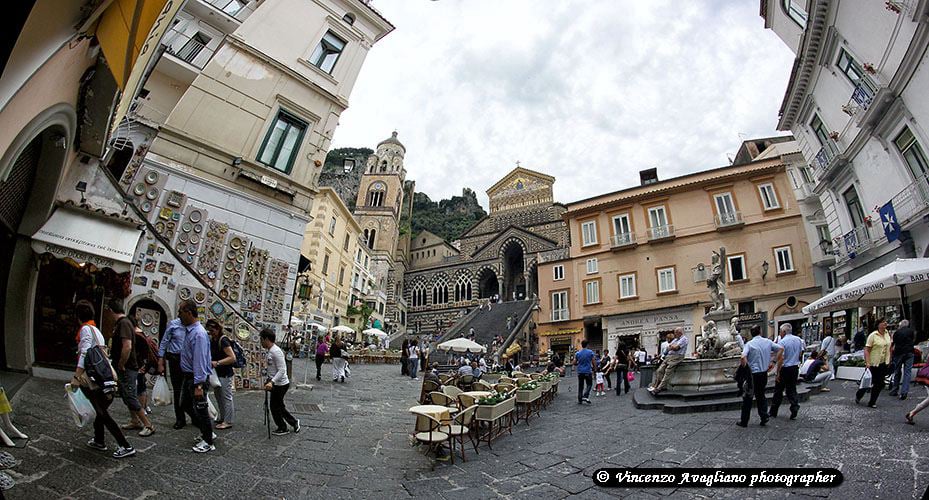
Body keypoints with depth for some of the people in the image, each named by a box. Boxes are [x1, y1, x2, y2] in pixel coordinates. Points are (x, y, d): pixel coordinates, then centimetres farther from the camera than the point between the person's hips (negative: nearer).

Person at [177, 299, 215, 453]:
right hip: (188, 377, 10)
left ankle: (208, 442, 20)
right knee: (185, 405, 22)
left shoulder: (198, 333, -24)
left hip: (197, 378, -10)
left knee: (200, 409, 3)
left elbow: (200, 360, -27)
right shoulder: (188, 330, 6)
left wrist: (198, 385, -27)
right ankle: (206, 432, 36)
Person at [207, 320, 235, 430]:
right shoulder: (212, 340, 7)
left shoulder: (223, 340, -18)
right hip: (216, 374, 9)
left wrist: (217, 363, -26)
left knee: (226, 397, 0)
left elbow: (232, 358, -24)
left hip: (225, 375, -9)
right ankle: (222, 418, 32)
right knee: (219, 397, 18)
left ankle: (228, 421, 9)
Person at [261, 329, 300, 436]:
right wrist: (270, 381, 25)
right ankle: (294, 423, 27)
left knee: (275, 407, 5)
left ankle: (282, 428, 21)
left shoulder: (275, 351, -22)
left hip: (280, 385, -9)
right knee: (279, 406, 17)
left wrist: (272, 382, -34)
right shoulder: (271, 350, 8)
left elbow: (282, 370, -26)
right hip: (278, 384, 9)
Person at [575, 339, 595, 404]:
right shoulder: (590, 352, -7)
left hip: (580, 372, 2)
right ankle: (585, 396, -8)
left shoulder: (577, 353, -1)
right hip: (588, 371, -2)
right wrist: (594, 369, 12)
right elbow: (593, 362, -3)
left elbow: (574, 363, 4)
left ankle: (580, 400, 10)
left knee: (580, 386, 9)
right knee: (589, 384, 10)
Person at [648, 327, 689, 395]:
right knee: (660, 370, -6)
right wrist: (673, 346, 0)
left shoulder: (684, 338, -2)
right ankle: (654, 386, -9)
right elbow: (668, 347, 20)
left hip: (676, 357, -8)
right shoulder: (675, 339, 26)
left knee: (667, 372, -19)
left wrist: (671, 346, 6)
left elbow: (676, 347, -14)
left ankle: (659, 388, -23)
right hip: (669, 356, 9)